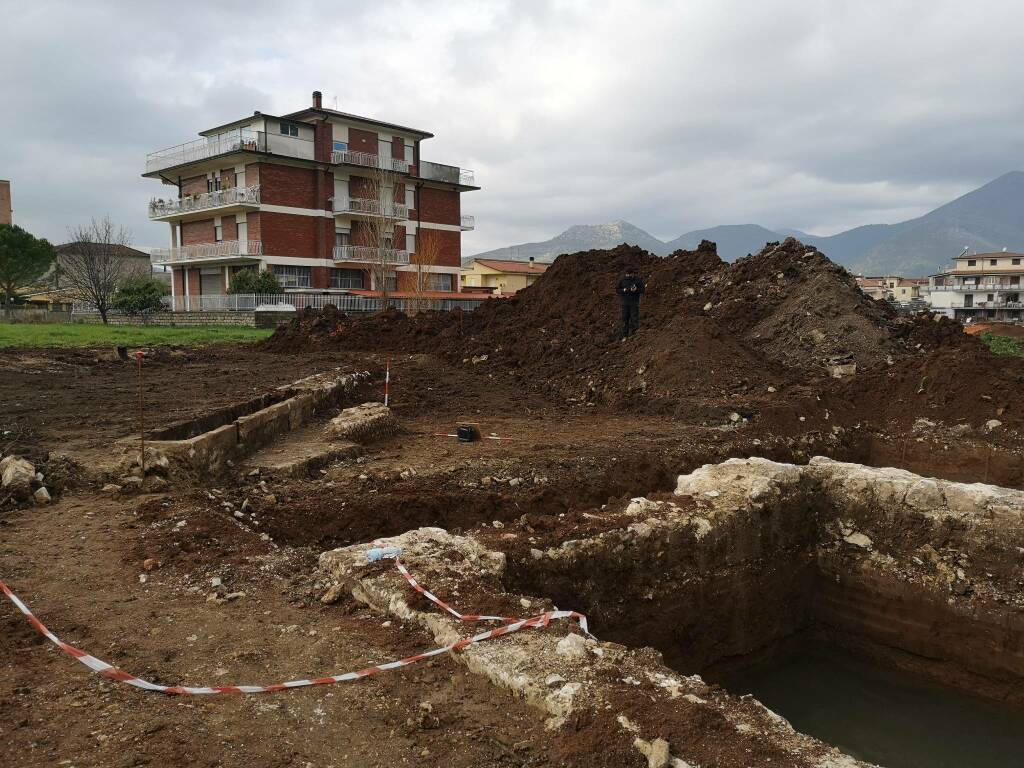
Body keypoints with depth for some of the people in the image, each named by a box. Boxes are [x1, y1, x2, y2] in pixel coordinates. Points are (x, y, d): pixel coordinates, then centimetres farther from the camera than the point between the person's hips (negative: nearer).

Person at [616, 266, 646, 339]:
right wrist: (624, 290, -15)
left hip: (634, 302, -1)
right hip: (625, 302, 2)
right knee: (625, 319, 2)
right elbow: (617, 290, 3)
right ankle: (625, 336, 7)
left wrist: (636, 290, -22)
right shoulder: (622, 281, 3)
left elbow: (643, 289, -2)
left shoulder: (638, 280, -2)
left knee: (634, 318, -3)